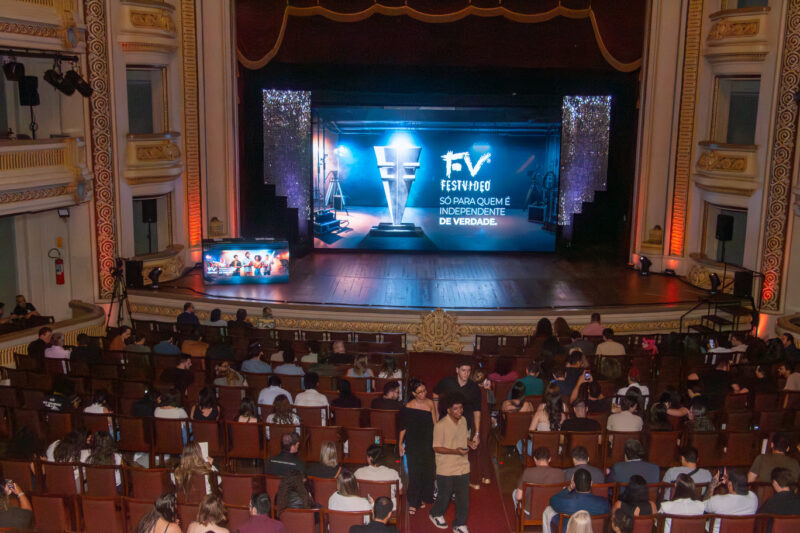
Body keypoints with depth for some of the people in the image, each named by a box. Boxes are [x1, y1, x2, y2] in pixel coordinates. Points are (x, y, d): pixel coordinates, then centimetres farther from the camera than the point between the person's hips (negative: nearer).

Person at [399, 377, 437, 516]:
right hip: (413, 444, -3)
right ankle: (413, 503, 7)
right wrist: (400, 444, -1)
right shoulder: (408, 407, -11)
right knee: (414, 472, -3)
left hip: (428, 443, 4)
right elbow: (403, 427, -3)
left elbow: (434, 423, 7)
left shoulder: (430, 403, -1)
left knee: (428, 471, 11)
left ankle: (424, 498, 30)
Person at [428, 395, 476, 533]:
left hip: (463, 467, 5)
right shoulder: (440, 425, -21)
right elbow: (436, 448, -17)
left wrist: (470, 443, -6)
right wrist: (455, 451, -28)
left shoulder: (463, 420, 0)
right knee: (445, 495, 15)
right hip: (446, 469, -5)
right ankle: (436, 514, 44)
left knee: (463, 498, 10)